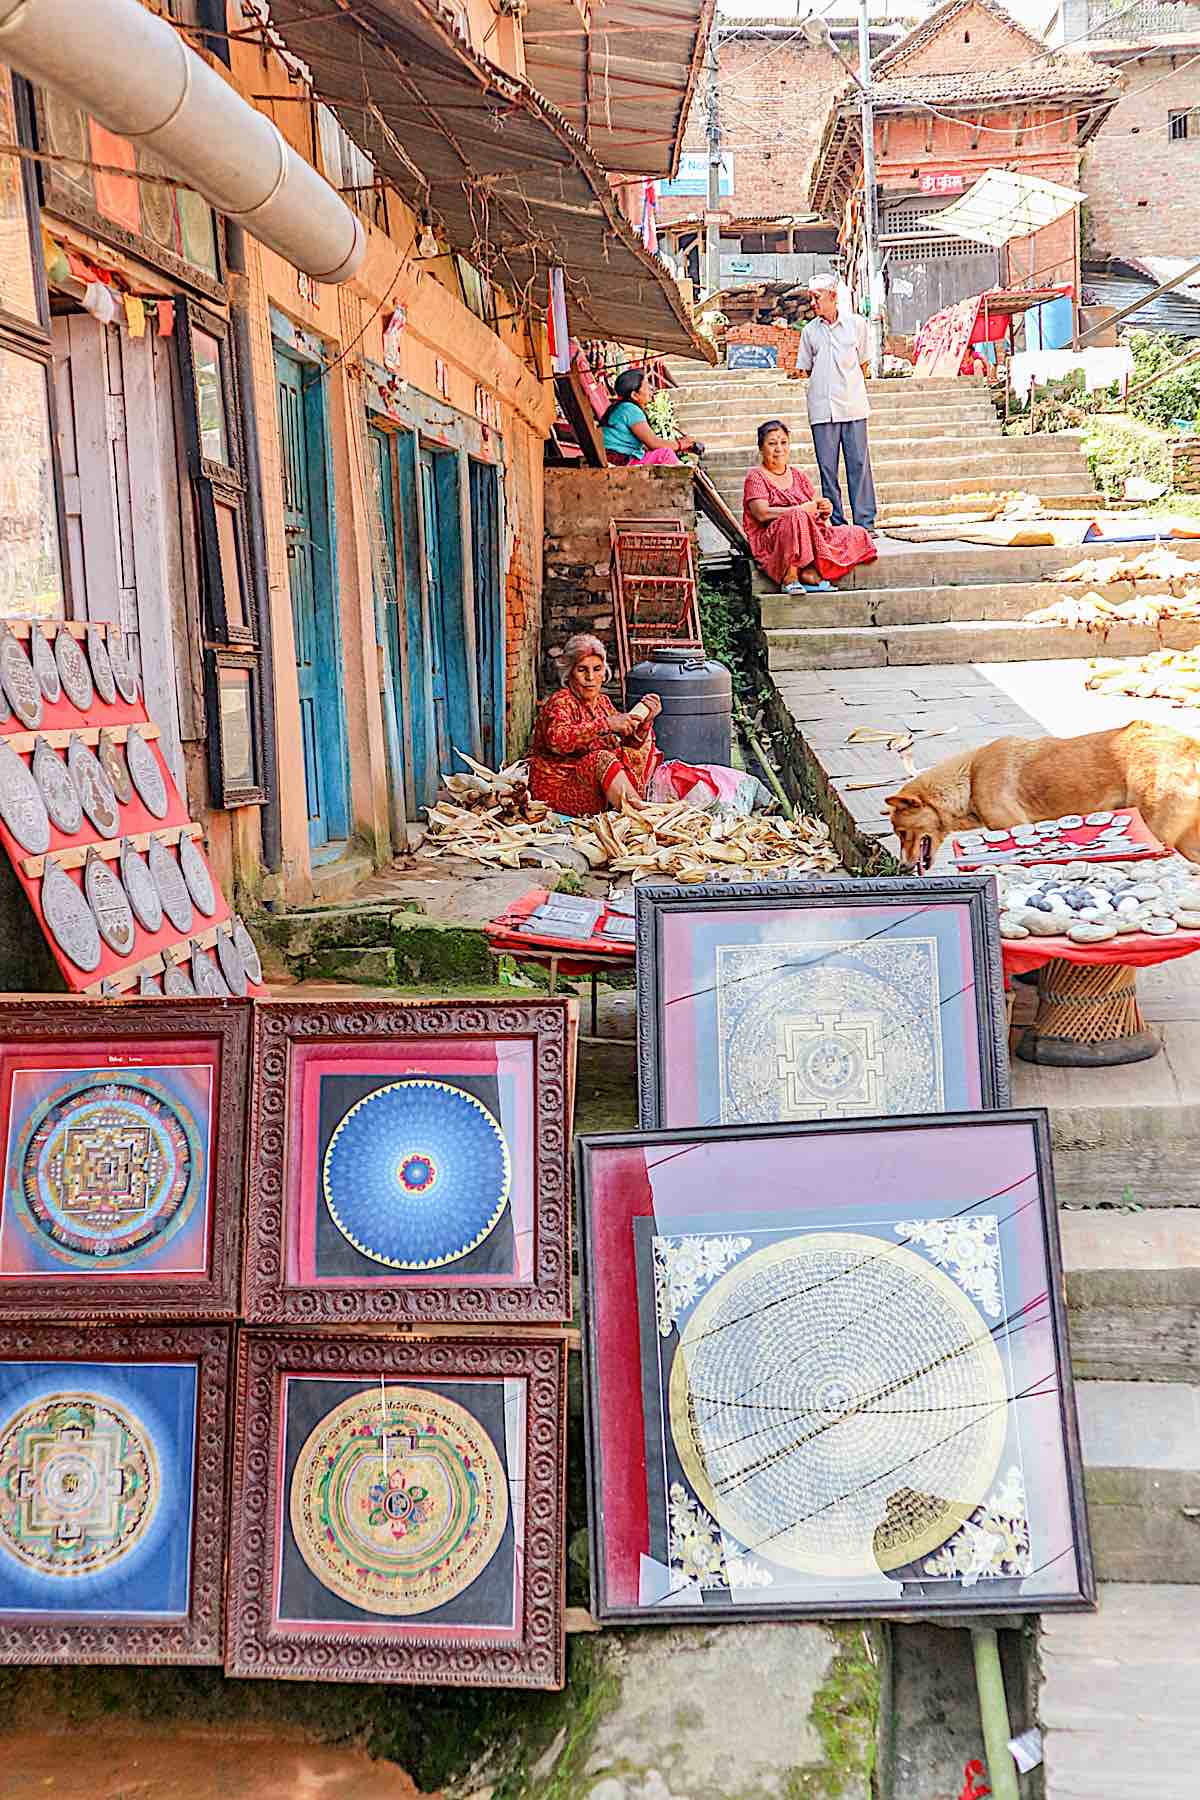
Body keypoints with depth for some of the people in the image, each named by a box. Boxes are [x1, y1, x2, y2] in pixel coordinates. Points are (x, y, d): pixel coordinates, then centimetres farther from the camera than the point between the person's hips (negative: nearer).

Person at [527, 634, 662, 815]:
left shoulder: (603, 702, 9)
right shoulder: (561, 701, -14)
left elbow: (632, 742, 6)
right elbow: (557, 740, -36)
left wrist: (645, 720, -15)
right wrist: (606, 723, -40)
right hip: (557, 786, -8)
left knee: (645, 746, 4)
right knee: (603, 758, -33)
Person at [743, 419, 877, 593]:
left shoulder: (798, 476, 21)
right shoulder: (755, 477, 2)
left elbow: (816, 508, 19)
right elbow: (762, 513, -14)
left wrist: (825, 510, -7)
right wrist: (801, 509, -19)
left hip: (812, 536, 6)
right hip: (770, 542, -6)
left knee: (857, 534, -11)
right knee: (798, 517, -37)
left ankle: (810, 572, -26)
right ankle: (790, 577, -30)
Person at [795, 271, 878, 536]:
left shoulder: (856, 324, 6)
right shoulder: (810, 330, 10)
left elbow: (863, 364, 13)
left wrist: (850, 388, 12)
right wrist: (800, 372, 3)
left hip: (853, 407, -1)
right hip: (822, 409, 1)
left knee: (859, 464, -3)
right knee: (827, 468, 0)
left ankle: (865, 522, 0)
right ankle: (835, 524, 5)